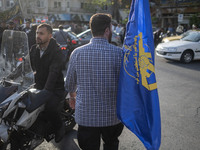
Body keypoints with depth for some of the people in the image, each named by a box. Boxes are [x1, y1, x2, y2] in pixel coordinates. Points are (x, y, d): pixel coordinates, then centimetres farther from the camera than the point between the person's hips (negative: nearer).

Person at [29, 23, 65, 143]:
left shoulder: (56, 51, -13)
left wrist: (46, 91, -34)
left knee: (50, 107, -29)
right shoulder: (33, 49, 9)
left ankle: (59, 127, 2)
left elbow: (53, 73, -24)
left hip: (55, 88, -6)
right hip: (38, 86, 7)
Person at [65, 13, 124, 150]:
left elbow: (70, 84, 5)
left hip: (85, 116, 1)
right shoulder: (119, 53, -13)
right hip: (112, 116, 0)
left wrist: (72, 96, 26)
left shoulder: (77, 53, -7)